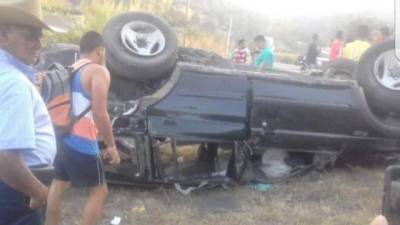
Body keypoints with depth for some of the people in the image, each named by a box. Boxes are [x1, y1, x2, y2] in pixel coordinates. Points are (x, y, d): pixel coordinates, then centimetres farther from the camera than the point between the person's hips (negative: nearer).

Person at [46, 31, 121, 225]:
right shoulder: (98, 71, -11)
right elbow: (100, 114, -19)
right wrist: (111, 146, -12)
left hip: (62, 138, 8)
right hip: (82, 142, -8)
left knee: (58, 185, 20)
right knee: (99, 191, 5)